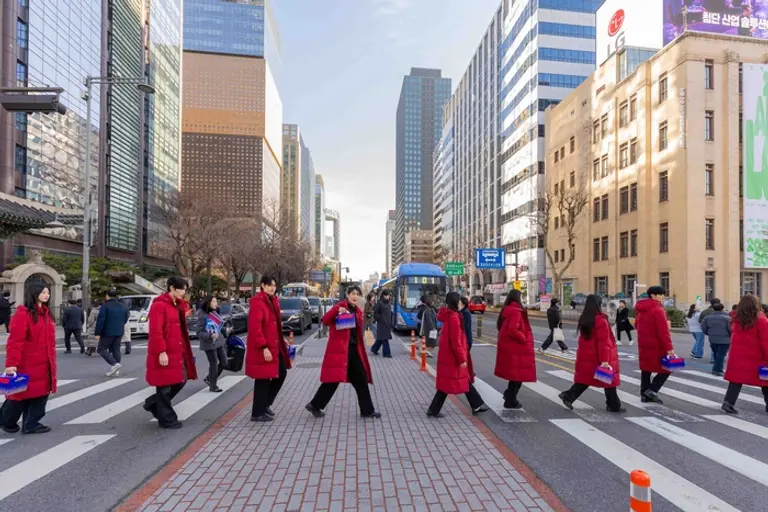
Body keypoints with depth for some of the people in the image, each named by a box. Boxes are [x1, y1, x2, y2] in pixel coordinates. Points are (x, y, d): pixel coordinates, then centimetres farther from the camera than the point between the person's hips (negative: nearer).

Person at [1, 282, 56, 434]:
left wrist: (51, 360, 17)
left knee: (40, 393, 9)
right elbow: (15, 341, -20)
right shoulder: (23, 314, -15)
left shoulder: (45, 313, 11)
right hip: (26, 365, -7)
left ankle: (31, 424, 20)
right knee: (21, 393, 8)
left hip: (43, 364, 7)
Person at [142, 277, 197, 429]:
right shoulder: (159, 305, -14)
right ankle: (166, 419, 16)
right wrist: (161, 352, -23)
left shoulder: (178, 305, 15)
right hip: (165, 353, -9)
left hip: (177, 351, 9)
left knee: (180, 380, 14)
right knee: (165, 386, 3)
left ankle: (153, 403, 32)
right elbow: (155, 332, -20)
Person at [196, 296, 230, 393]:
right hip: (209, 344, -8)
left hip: (219, 342, 8)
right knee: (214, 364, 3)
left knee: (224, 362, 12)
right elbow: (199, 332, -17)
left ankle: (209, 379, 31)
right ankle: (213, 386, 21)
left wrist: (226, 329, 7)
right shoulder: (203, 316, -17)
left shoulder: (215, 313, 7)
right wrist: (210, 336, -29)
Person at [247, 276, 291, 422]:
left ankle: (265, 404, 29)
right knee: (263, 380, 1)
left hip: (275, 345, 9)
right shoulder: (257, 302, -16)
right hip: (262, 348, -9)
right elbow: (255, 328, -22)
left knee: (281, 373, 13)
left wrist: (282, 339, 16)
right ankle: (257, 413, 15)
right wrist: (264, 347, -24)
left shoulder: (273, 301, 13)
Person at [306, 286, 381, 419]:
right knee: (334, 379, -3)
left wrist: (361, 348, 12)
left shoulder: (358, 312, 14)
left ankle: (367, 410, 20)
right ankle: (314, 406, 14)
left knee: (361, 380, 10)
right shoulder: (340, 306, -7)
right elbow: (325, 321, -18)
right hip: (339, 349, -7)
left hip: (354, 349, 8)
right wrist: (337, 310, -32)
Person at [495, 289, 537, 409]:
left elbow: (501, 327, 19)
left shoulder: (507, 310, 11)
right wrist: (524, 339, -16)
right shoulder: (516, 311, -20)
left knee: (515, 374, 21)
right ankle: (511, 402, 13)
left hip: (509, 347, 10)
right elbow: (513, 330, -31)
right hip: (515, 349, -10)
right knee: (517, 375, 3)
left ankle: (509, 395, 30)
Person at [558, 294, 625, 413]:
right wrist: (605, 360, -20)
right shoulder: (601, 320, -19)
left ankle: (568, 396, 3)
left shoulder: (583, 319, 4)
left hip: (585, 355, 7)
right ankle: (614, 406, 20)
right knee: (609, 379, 9)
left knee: (584, 378, 13)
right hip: (599, 356, -7)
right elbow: (603, 342, -20)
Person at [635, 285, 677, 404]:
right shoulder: (658, 310, -16)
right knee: (666, 368, 4)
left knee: (646, 369, 12)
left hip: (644, 344, 8)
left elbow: (638, 325, 21)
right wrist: (669, 347, -21)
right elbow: (663, 331, -21)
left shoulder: (642, 310, 12)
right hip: (656, 345, -8)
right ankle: (652, 390, -4)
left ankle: (644, 394, 13)